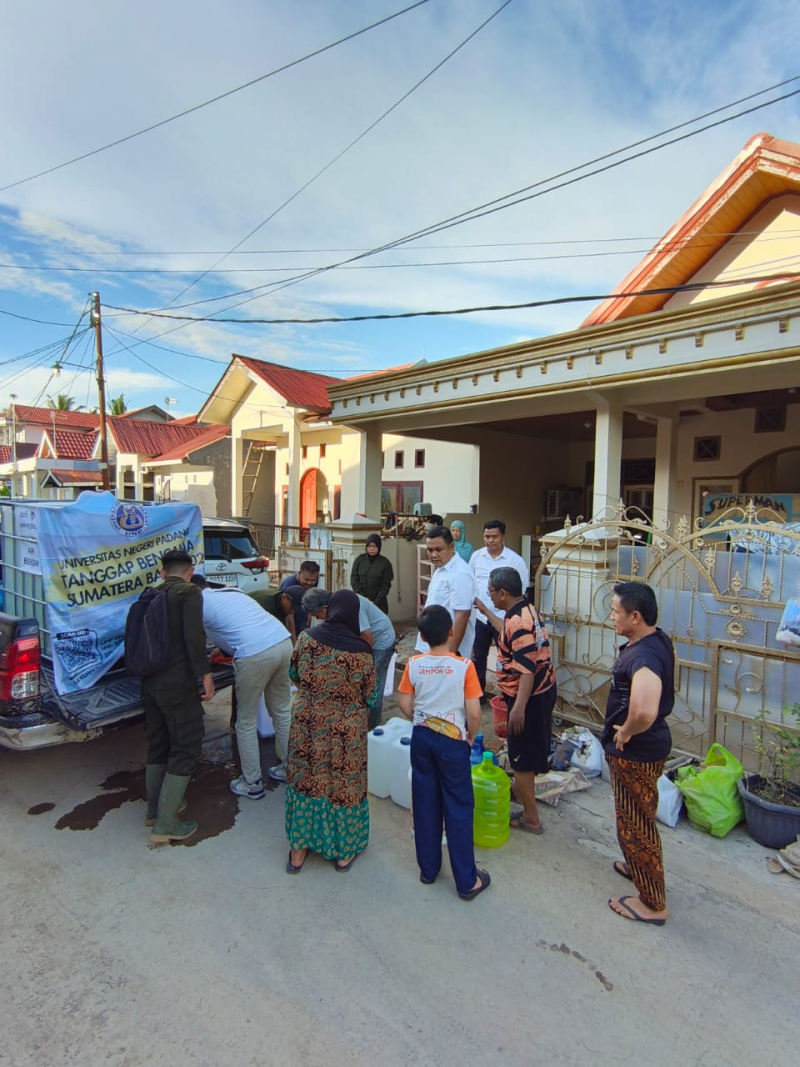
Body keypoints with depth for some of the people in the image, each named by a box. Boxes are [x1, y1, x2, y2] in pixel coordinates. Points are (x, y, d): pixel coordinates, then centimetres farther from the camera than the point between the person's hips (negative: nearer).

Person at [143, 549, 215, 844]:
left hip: (151, 683, 8)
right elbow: (194, 636, -22)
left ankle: (155, 809, 34)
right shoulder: (189, 592, -11)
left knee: (158, 744, 20)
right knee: (186, 747, 3)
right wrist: (205, 673, -17)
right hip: (178, 684, -8)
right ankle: (166, 824, 8)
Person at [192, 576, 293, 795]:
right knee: (282, 710, 23)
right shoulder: (232, 591, 30)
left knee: (246, 722, 13)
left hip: (256, 654, -7)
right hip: (284, 642, 7)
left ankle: (252, 784, 26)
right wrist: (223, 651, 56)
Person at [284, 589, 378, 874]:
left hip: (307, 724, 3)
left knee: (305, 780, 19)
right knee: (343, 784, 16)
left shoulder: (307, 637, -10)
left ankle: (298, 850, 34)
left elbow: (294, 675, 5)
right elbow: (370, 699, -8)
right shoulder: (361, 651, -18)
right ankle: (344, 851, 34)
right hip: (345, 731, -2)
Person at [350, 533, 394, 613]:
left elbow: (386, 584, -3)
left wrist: (376, 602, -12)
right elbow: (354, 580, 1)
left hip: (379, 603, -1)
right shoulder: (359, 560, 2)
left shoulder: (385, 563, -1)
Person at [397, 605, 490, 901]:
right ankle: (467, 881, 21)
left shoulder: (414, 664, -8)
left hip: (421, 738, 4)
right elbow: (474, 712, -16)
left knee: (425, 803, 17)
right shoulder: (464, 666, -18)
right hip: (452, 741, -3)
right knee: (458, 808, 9)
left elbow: (405, 705, -1)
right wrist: (471, 737, 2)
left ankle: (428, 868, 32)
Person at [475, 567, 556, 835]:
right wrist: (486, 612, 28)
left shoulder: (518, 621, -27)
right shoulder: (526, 609, 4)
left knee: (522, 756, 3)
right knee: (526, 749, 27)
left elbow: (528, 669, -29)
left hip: (529, 696, -10)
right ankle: (523, 789, 46)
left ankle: (531, 818, 16)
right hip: (542, 689, 10)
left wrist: (519, 707, -28)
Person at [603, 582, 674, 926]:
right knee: (638, 818, 29)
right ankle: (640, 867, 51)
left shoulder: (643, 656, -33)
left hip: (635, 752, -10)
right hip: (646, 745, 10)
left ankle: (653, 904, 27)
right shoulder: (657, 639, -2)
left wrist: (626, 732, -26)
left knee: (634, 824, 9)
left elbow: (644, 711, -49)